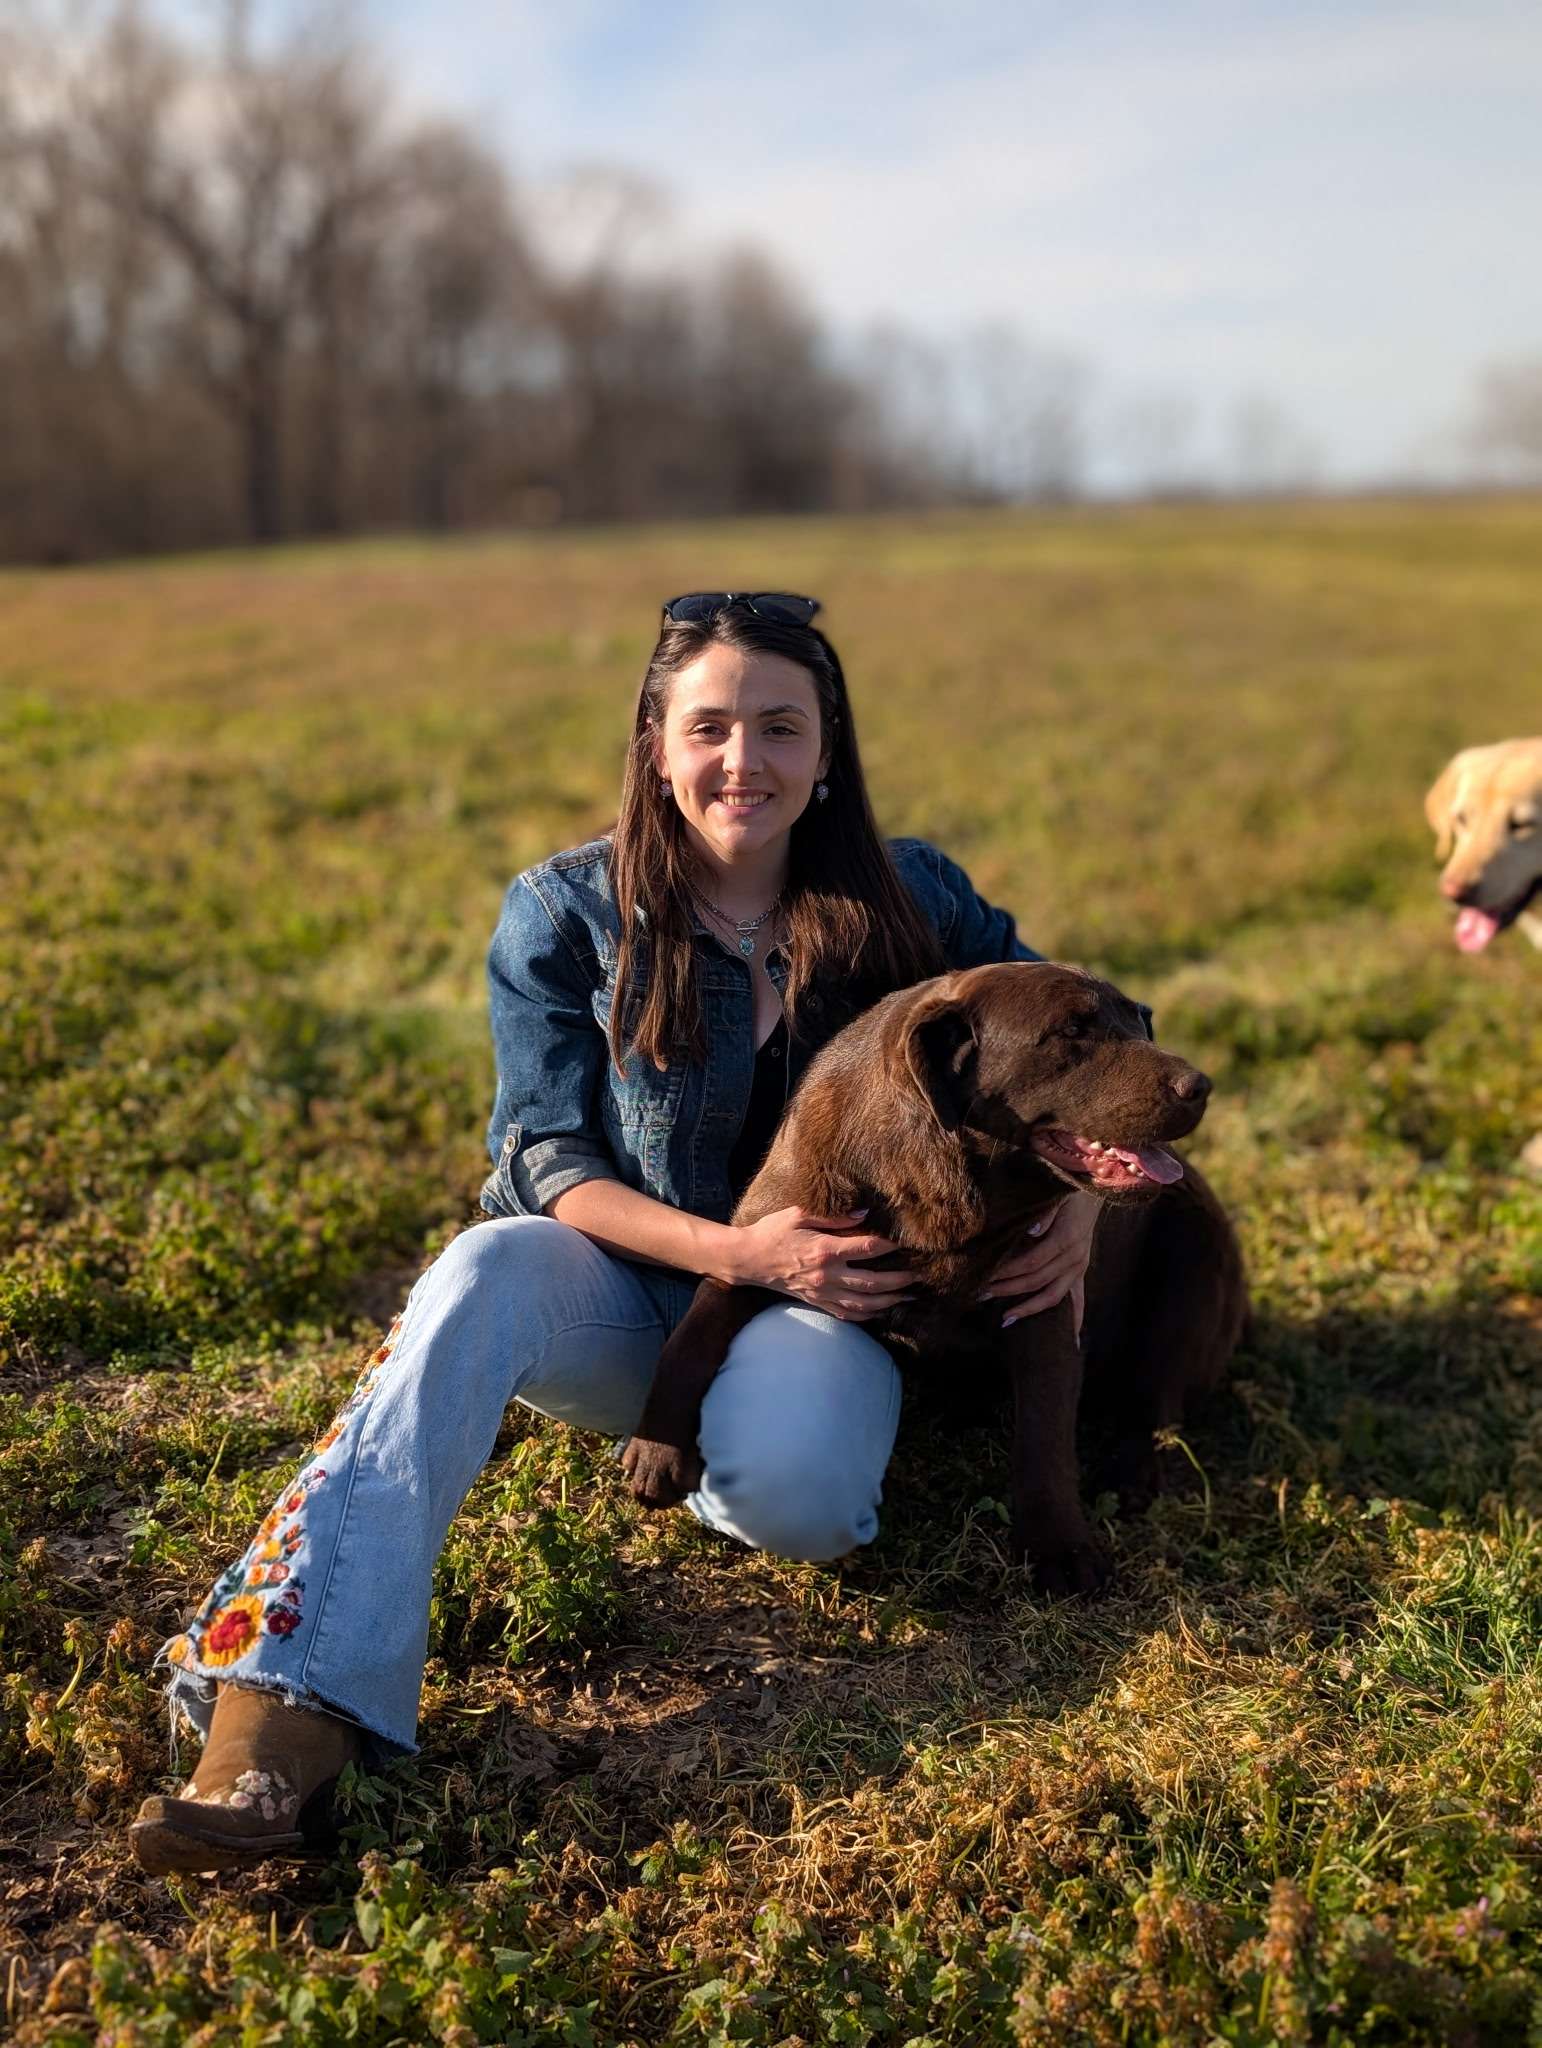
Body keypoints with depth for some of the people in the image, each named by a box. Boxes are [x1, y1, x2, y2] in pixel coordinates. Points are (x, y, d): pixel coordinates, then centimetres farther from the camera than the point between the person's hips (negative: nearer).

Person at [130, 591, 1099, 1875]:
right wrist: (732, 1250, -22)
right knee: (489, 1268, -35)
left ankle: (694, 1447, 2)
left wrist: (1080, 1199, -10)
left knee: (782, 1488, -36)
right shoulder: (568, 915, -2)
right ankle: (284, 1713, -44)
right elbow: (545, 1157, -7)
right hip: (624, 1297, 1)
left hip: (830, 1292, 0)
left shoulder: (911, 901, 1)